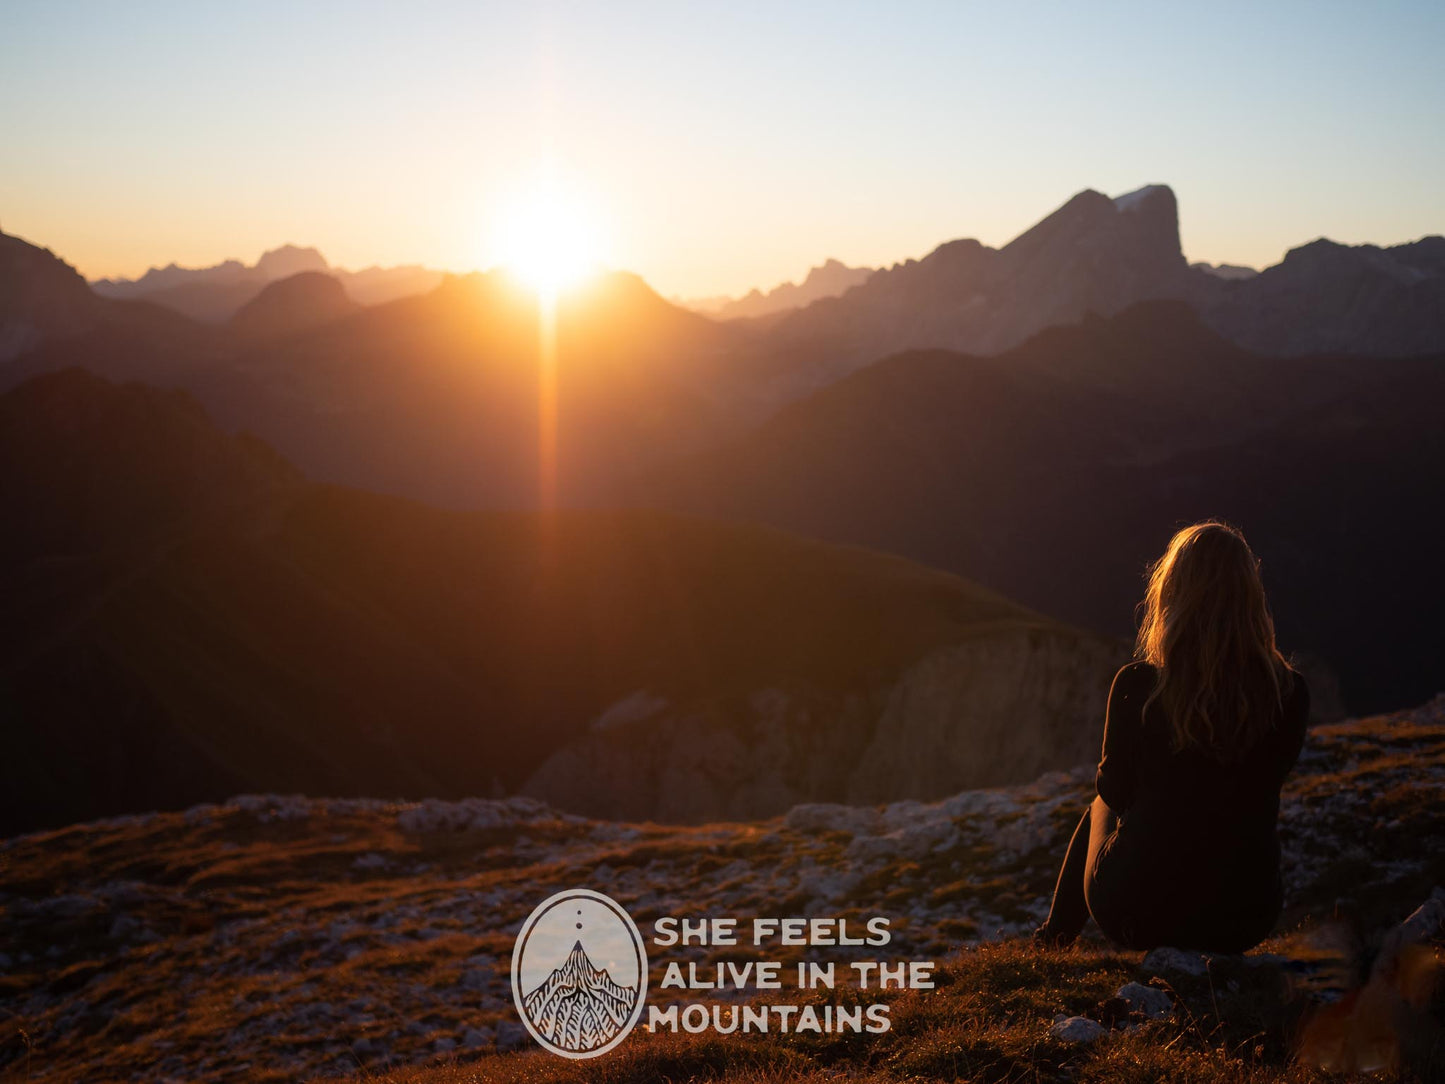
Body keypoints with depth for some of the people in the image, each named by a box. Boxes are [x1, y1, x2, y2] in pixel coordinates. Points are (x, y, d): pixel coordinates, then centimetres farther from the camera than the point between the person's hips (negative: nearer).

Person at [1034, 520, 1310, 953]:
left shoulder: (1137, 685, -17)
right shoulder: (1289, 693, -11)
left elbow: (1115, 791, 0)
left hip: (1135, 915, -1)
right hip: (1243, 921, 1)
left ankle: (1057, 934, 50)